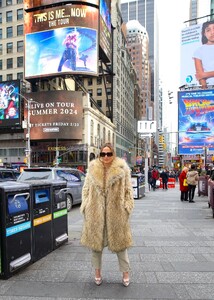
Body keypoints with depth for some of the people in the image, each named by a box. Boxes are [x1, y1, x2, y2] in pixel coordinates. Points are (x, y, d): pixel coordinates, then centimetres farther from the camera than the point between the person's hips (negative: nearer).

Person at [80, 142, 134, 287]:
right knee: (96, 240, 12)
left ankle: (126, 273, 27)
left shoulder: (122, 168, -2)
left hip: (116, 211, -2)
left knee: (119, 241, 10)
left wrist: (127, 207, -5)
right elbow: (86, 188, 8)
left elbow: (128, 189, 1)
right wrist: (85, 206, 3)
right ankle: (98, 272, 32)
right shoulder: (93, 168, 3)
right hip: (95, 211, 2)